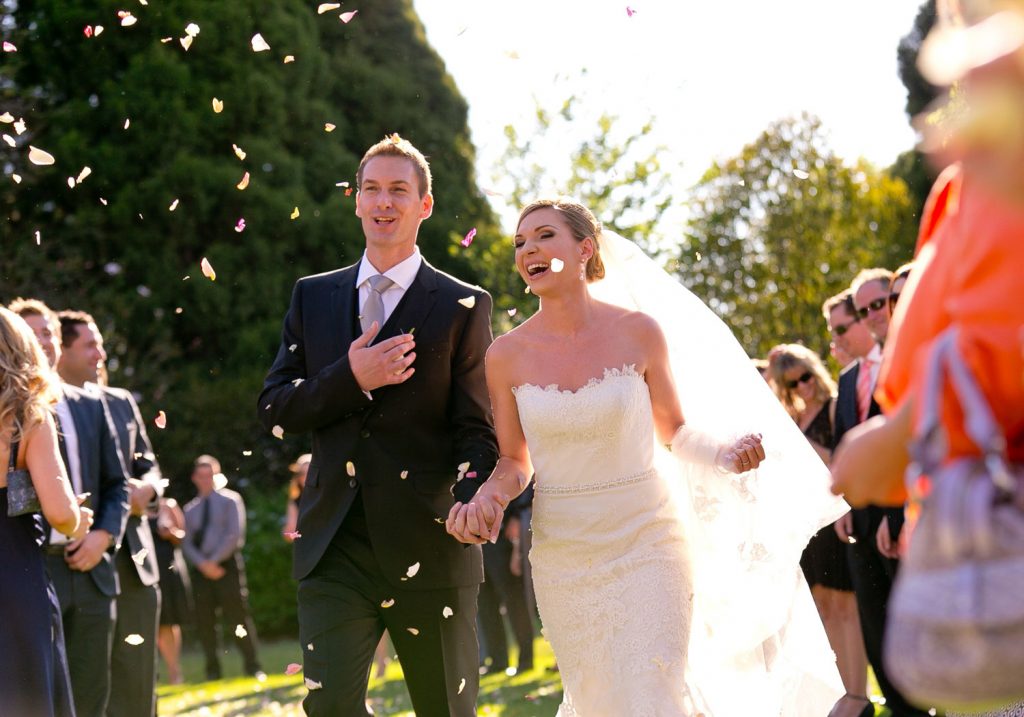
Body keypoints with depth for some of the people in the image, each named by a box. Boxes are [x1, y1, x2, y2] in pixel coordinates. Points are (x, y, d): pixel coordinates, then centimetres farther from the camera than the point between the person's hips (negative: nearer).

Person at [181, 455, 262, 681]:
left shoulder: (230, 500, 3)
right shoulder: (190, 508, 15)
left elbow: (234, 535, -7)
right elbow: (186, 543, 7)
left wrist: (215, 560, -12)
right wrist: (203, 564, -10)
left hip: (227, 565, -4)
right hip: (201, 569, 4)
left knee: (238, 617, -7)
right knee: (204, 622, 3)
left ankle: (252, 666, -4)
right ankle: (213, 670, 9)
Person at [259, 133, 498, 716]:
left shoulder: (463, 307, 3)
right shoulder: (314, 297, 13)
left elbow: (476, 427, -2)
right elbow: (275, 410, 8)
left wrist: (473, 500, -23)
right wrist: (351, 379, -10)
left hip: (428, 546, -2)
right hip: (336, 550, 2)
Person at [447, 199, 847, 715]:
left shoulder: (638, 333, -6)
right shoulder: (507, 355, -4)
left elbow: (674, 429, 6)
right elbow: (515, 462, 6)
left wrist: (724, 452, -14)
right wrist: (486, 498, -15)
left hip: (646, 542, -2)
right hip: (563, 553, 2)